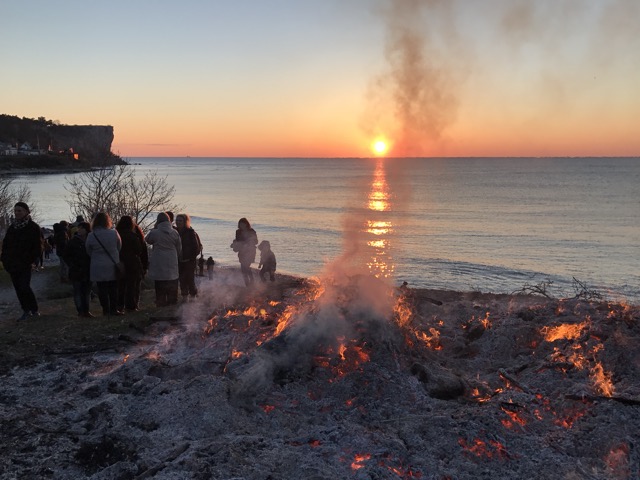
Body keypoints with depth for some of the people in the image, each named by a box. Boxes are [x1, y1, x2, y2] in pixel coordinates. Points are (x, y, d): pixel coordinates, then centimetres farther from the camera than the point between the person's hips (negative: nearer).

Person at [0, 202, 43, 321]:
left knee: (24, 287, -13)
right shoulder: (12, 227, 11)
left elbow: (37, 247, -8)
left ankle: (34, 310, 3)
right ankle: (26, 311, 16)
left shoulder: (33, 227, -5)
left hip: (25, 265, -6)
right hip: (12, 265, 6)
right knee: (18, 288, 7)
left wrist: (28, 260, -13)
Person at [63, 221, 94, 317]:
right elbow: (67, 256, 2)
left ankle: (86, 310, 15)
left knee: (87, 291, 8)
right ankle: (80, 310, 5)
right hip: (76, 272, -2)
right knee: (78, 291, 1)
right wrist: (73, 266, -9)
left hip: (87, 271, 2)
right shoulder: (73, 241, -1)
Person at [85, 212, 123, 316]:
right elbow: (119, 248, 1)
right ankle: (114, 309, 11)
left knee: (102, 289, 8)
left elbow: (88, 252, 1)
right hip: (112, 267, 1)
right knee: (113, 289, 10)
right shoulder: (114, 233, -10)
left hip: (98, 268, 0)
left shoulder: (91, 236, -10)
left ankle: (106, 310, 10)